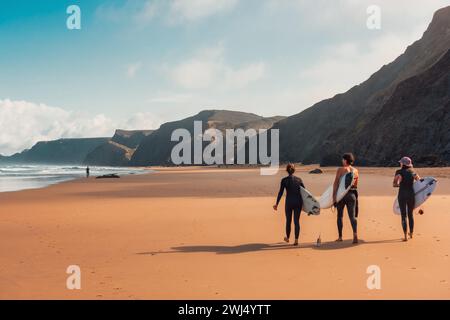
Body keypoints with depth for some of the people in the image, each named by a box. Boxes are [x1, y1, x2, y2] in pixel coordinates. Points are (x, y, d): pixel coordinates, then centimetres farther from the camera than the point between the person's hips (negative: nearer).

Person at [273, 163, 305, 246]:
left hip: (289, 202, -2)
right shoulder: (299, 179, 5)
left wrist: (277, 204, -4)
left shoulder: (284, 180, -4)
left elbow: (280, 193, -7)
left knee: (288, 220, 15)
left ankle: (287, 238, 33)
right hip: (298, 202, 2)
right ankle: (296, 240, 0)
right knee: (297, 221, 5)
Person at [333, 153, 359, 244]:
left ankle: (340, 237, 17)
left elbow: (336, 183, -11)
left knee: (340, 215, 12)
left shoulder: (341, 170, -6)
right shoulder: (356, 171, 8)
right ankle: (355, 235, -19)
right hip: (352, 194, 3)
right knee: (352, 216, 1)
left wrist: (334, 195, -10)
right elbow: (356, 185, 15)